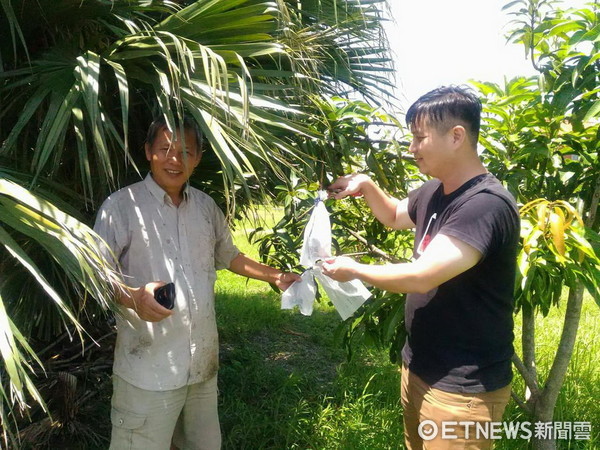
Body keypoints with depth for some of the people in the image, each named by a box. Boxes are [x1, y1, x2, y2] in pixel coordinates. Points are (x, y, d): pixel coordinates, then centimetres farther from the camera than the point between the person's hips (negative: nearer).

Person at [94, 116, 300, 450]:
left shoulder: (206, 206, 7)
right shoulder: (122, 205, -11)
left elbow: (228, 256, 21)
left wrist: (276, 276, 16)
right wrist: (133, 297, -29)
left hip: (204, 362, 6)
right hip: (148, 368, -5)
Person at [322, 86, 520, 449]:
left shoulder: (485, 205, -26)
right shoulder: (434, 191, 3)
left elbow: (420, 277, -30)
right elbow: (394, 216, 23)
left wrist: (354, 269, -14)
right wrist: (367, 186, 3)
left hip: (463, 387, -8)